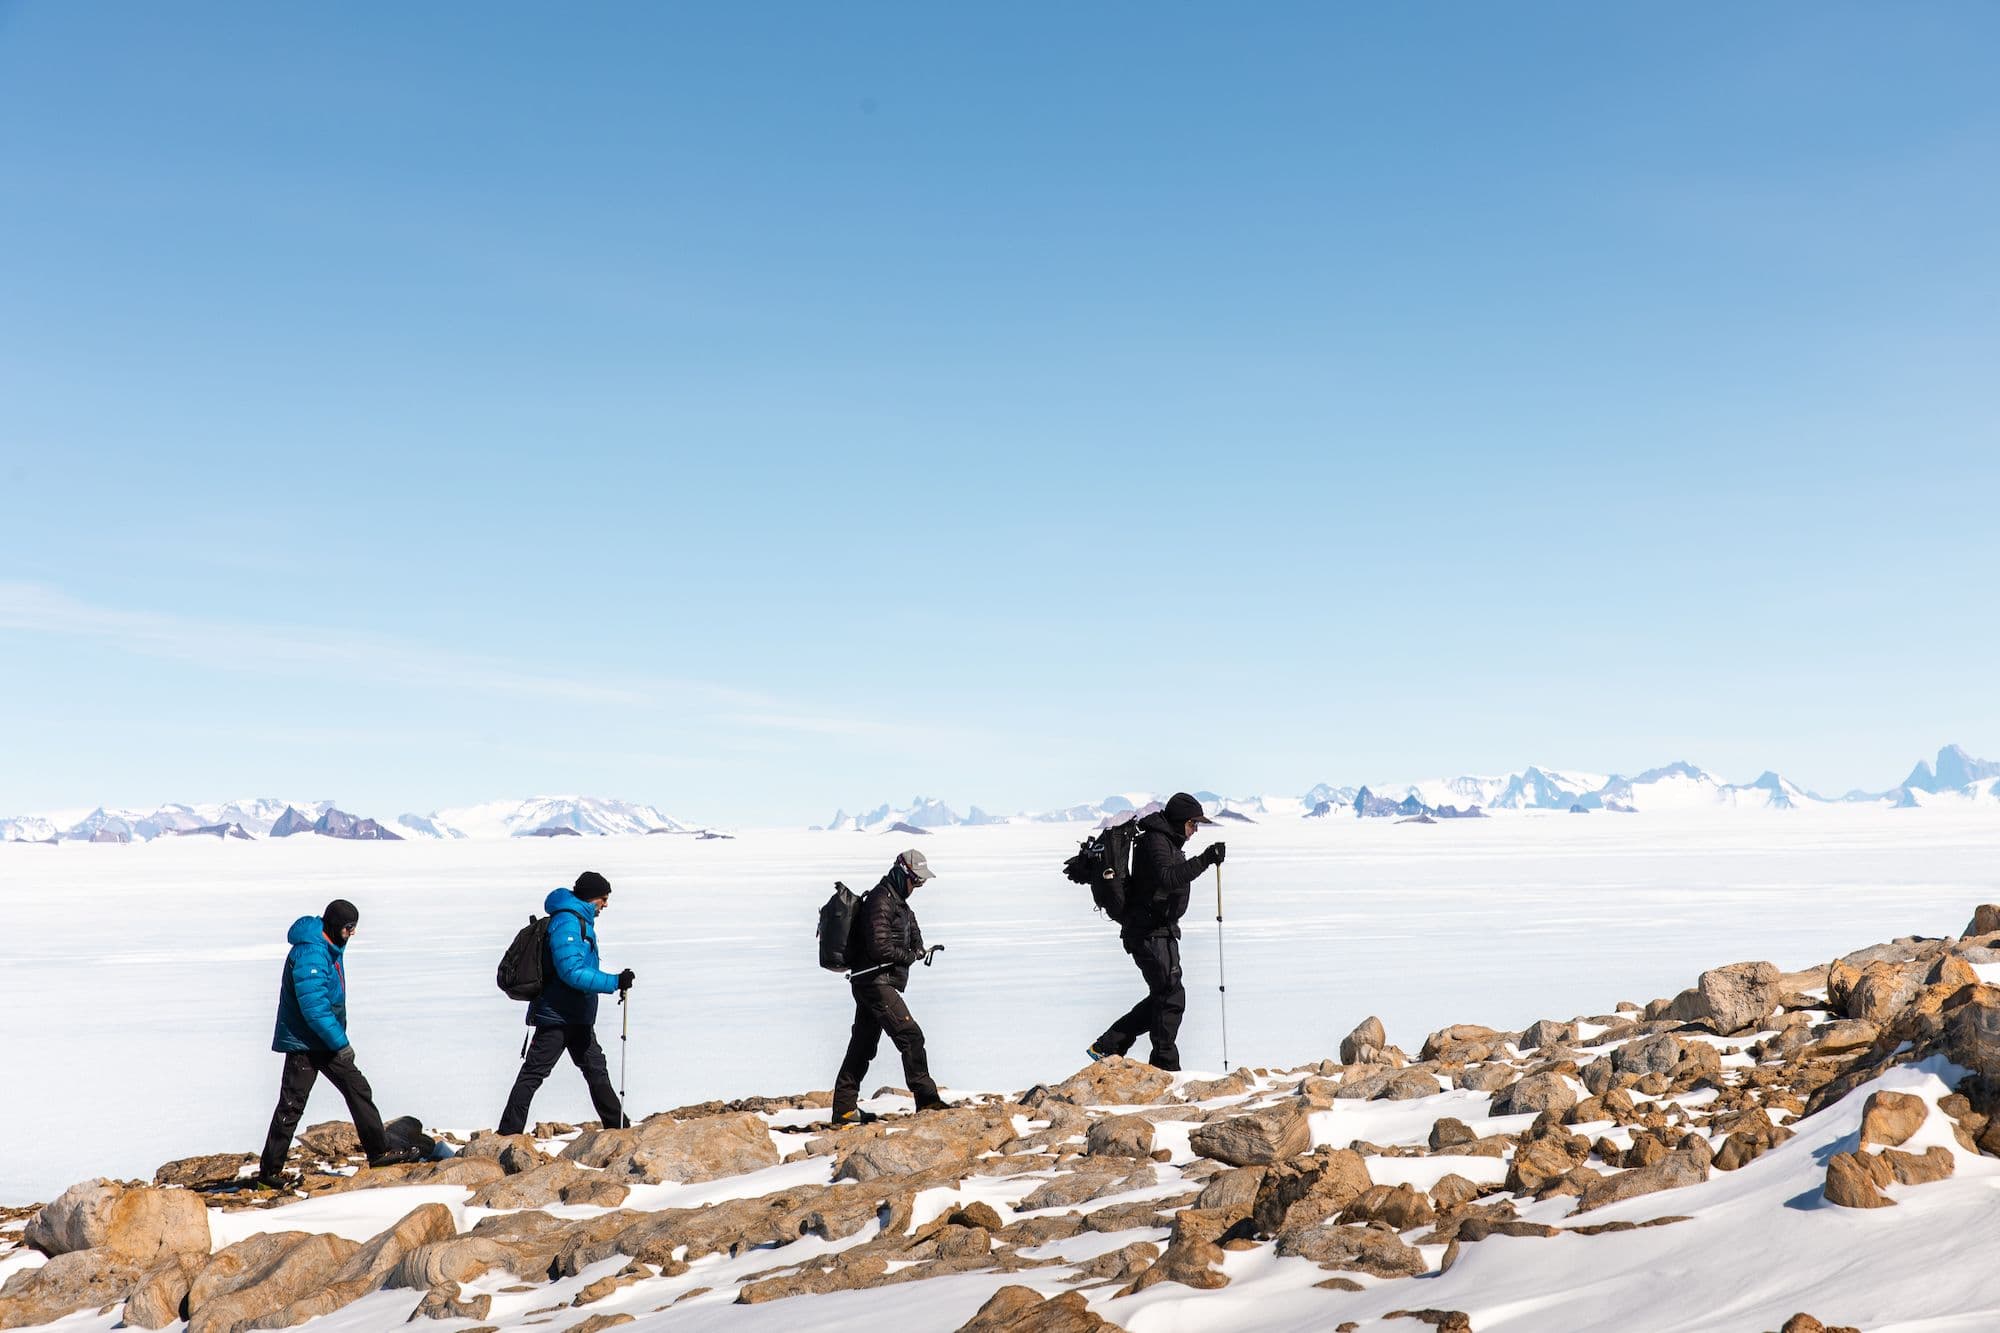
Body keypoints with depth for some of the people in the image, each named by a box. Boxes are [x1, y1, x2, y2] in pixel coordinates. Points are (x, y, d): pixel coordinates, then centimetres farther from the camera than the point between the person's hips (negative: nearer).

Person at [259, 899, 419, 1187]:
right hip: (304, 1042, -9)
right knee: (291, 1106, -2)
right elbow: (313, 1006, -27)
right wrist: (340, 1042, -22)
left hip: (327, 1042, 9)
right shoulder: (310, 952, -23)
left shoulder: (330, 947, 9)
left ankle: (378, 1152, 12)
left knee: (359, 1090, 7)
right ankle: (270, 1170, 8)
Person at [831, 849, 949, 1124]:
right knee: (910, 1035, -12)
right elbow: (879, 947, -21)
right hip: (876, 981, -11)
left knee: (863, 1045, 11)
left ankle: (844, 1109, 15)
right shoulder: (881, 901, -15)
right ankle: (926, 1098, -10)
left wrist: (918, 947, 3)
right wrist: (909, 956, -8)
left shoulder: (898, 902, 18)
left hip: (874, 984, 11)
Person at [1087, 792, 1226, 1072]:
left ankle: (1108, 1047, 14)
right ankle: (1165, 1067, -3)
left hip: (1160, 931, 11)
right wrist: (1205, 859, -36)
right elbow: (1168, 878, -31)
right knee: (1171, 997, -9)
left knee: (1163, 996, 11)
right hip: (1150, 932, -11)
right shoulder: (1156, 841, -15)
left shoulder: (1168, 842, 18)